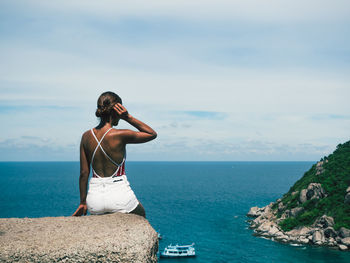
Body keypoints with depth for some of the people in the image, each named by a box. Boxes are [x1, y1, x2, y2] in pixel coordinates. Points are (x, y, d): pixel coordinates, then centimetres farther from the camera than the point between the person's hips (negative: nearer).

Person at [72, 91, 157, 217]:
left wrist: (83, 202, 11)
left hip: (94, 200, 4)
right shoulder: (120, 135, -15)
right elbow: (153, 134, -1)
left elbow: (84, 173, 3)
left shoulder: (86, 136, -1)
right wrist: (128, 117, -8)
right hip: (120, 197, -4)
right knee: (141, 216, 28)